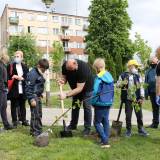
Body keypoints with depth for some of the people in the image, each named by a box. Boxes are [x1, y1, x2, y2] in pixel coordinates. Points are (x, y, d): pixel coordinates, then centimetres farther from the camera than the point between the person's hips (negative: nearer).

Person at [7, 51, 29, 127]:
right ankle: (14, 121, 14)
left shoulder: (25, 67, 9)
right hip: (14, 90, -2)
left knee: (22, 106, 12)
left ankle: (24, 120, 22)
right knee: (14, 106, 5)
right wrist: (16, 78, -14)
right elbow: (8, 77, -6)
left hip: (22, 90, 3)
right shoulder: (10, 66, 0)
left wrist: (22, 78, -11)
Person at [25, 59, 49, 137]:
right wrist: (31, 99, -22)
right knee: (35, 114, -5)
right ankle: (35, 132, 4)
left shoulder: (40, 74, 13)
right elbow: (28, 87, -20)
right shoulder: (32, 74, -16)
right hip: (33, 96, -10)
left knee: (39, 114, 15)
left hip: (38, 96, 10)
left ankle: (39, 130, 26)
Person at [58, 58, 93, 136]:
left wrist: (66, 95, -42)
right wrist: (62, 81, -33)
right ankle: (73, 124, 23)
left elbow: (79, 88, -39)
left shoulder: (83, 69, -41)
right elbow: (64, 77, -8)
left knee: (87, 107, -5)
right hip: (76, 87, 6)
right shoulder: (65, 66, -24)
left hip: (87, 88, -6)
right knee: (75, 105, 11)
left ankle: (87, 128, 5)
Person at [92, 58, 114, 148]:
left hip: (101, 103, -7)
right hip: (109, 103, 8)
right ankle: (106, 140, 21)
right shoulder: (110, 76, 6)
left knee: (97, 123, 3)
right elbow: (112, 90, 12)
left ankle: (105, 141, -3)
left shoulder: (99, 78, -17)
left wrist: (93, 103, -7)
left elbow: (95, 92, -18)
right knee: (106, 121, 15)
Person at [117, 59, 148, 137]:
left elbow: (141, 87, 5)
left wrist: (142, 97, -2)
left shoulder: (138, 76, 6)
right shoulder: (123, 75, 0)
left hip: (137, 99, 2)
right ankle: (128, 130, 18)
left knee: (139, 115, 7)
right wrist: (123, 83, -15)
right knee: (128, 115, 5)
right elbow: (118, 84, 6)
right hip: (128, 99, -2)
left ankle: (141, 129, 22)